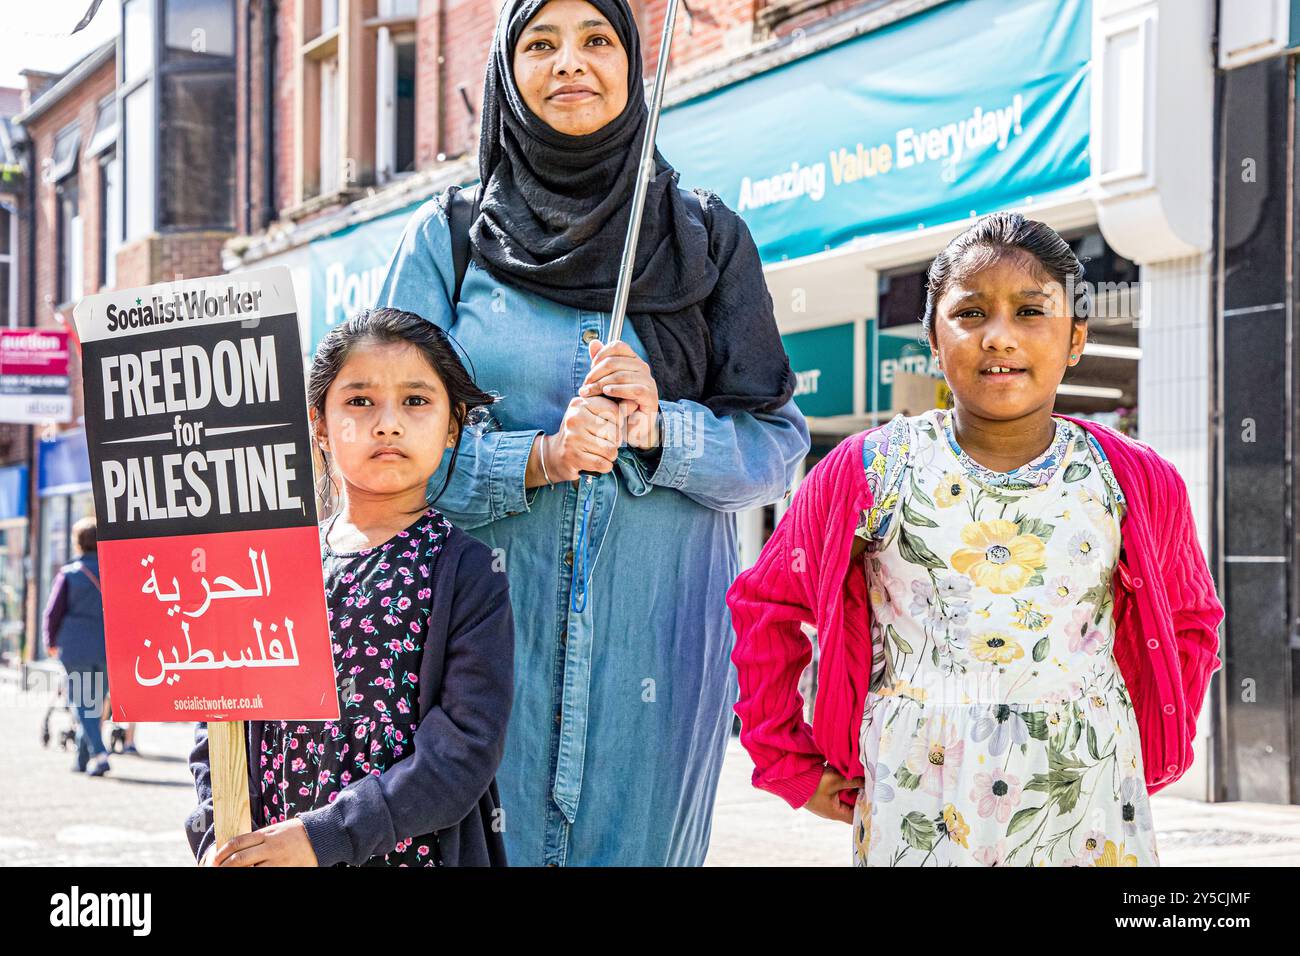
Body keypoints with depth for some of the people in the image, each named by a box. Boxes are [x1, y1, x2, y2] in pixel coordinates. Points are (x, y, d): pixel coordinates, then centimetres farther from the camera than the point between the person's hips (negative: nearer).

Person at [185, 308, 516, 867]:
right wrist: (217, 839, -11)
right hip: (267, 854, 3)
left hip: (415, 851, -3)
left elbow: (467, 748, -16)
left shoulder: (465, 570, -8)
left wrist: (322, 835, -21)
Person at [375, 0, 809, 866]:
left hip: (656, 638, 1)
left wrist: (662, 433, -14)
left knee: (634, 848, 3)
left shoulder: (707, 237, 9)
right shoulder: (449, 237, 7)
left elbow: (777, 446, 5)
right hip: (495, 629, -1)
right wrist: (537, 458, -16)